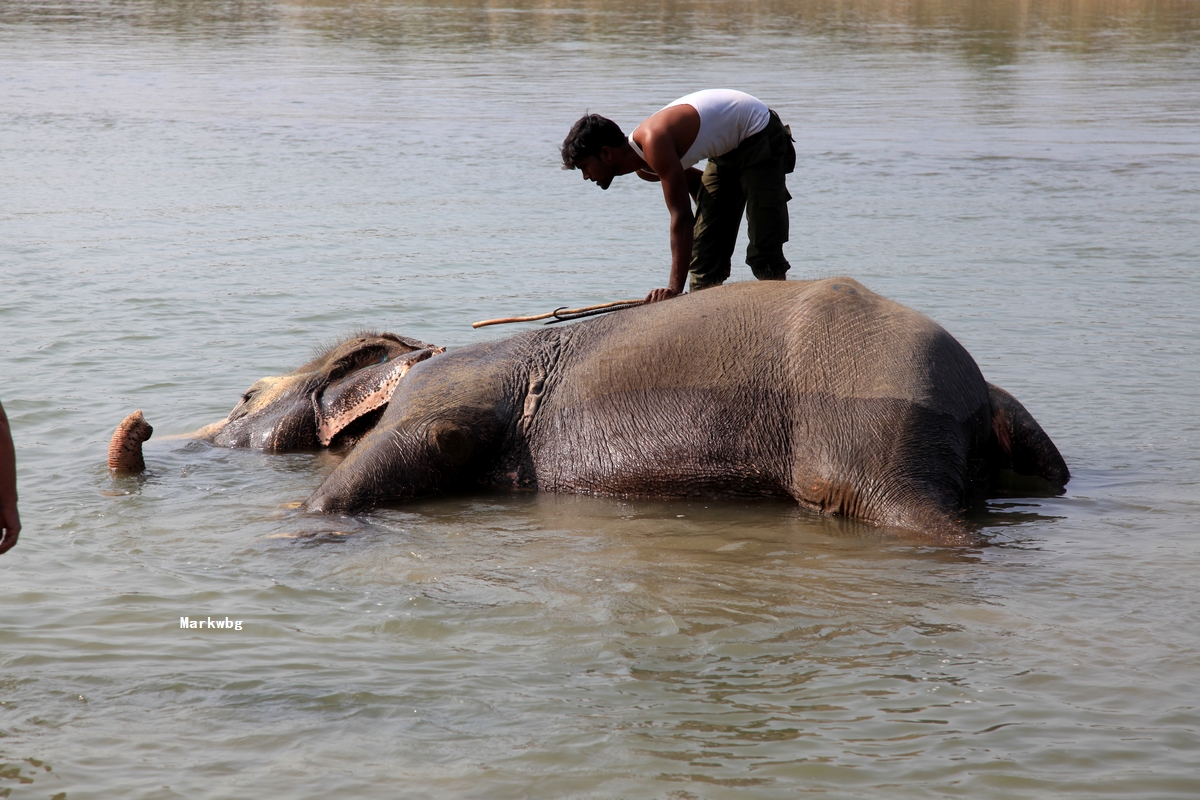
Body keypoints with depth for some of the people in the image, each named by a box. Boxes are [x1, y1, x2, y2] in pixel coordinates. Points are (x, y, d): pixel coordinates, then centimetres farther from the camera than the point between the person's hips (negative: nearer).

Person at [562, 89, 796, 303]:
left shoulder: (653, 141, -31)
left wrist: (675, 286, -36)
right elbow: (694, 181, 16)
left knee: (763, 250, -14)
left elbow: (682, 216, -34)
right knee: (704, 246, 6)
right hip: (729, 149, 9)